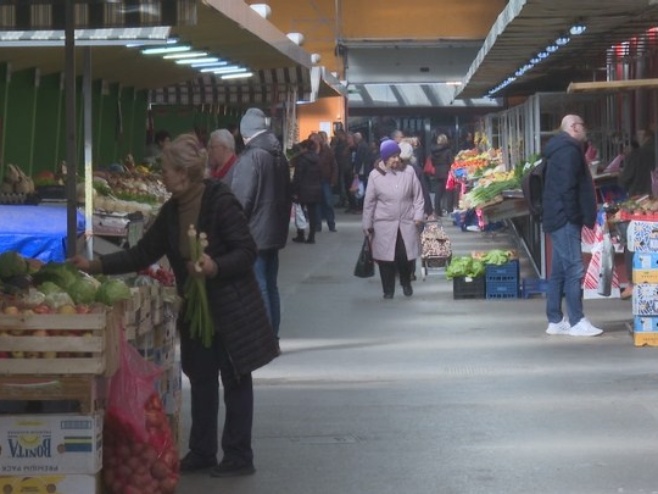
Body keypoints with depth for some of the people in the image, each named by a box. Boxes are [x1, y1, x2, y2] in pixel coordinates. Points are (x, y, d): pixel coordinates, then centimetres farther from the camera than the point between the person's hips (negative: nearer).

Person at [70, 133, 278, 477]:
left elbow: (247, 251, -18)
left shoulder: (221, 202, -18)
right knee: (201, 378, 12)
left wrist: (215, 266, -33)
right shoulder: (172, 211, 4)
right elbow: (142, 254, 8)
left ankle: (239, 456, 9)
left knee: (235, 379, 2)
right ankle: (201, 452, 22)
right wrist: (97, 266, 1)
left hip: (231, 307, -7)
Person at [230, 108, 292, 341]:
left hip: (254, 234, -8)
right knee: (271, 286, 14)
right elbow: (287, 196, 17)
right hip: (275, 232, 8)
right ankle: (272, 337, 19)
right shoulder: (279, 156, 10)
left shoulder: (250, 158, -17)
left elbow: (242, 199, -20)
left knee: (258, 288, -5)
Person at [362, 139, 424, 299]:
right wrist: (367, 224, 4)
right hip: (384, 224, -1)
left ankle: (406, 283, 29)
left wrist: (418, 215, -4)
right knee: (386, 258, 0)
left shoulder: (409, 171, -2)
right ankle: (388, 290, 17)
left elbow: (418, 196, 4)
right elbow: (369, 202, 2)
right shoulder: (375, 175, -4)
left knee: (407, 256, 0)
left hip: (407, 223, 1)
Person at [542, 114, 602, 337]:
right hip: (565, 219, -11)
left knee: (559, 271, 11)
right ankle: (577, 322, -10)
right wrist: (574, 215, -17)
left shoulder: (561, 149, 20)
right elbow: (567, 187, -21)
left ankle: (555, 321, 13)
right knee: (574, 269, -10)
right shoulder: (569, 150, -12)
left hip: (558, 219, 11)